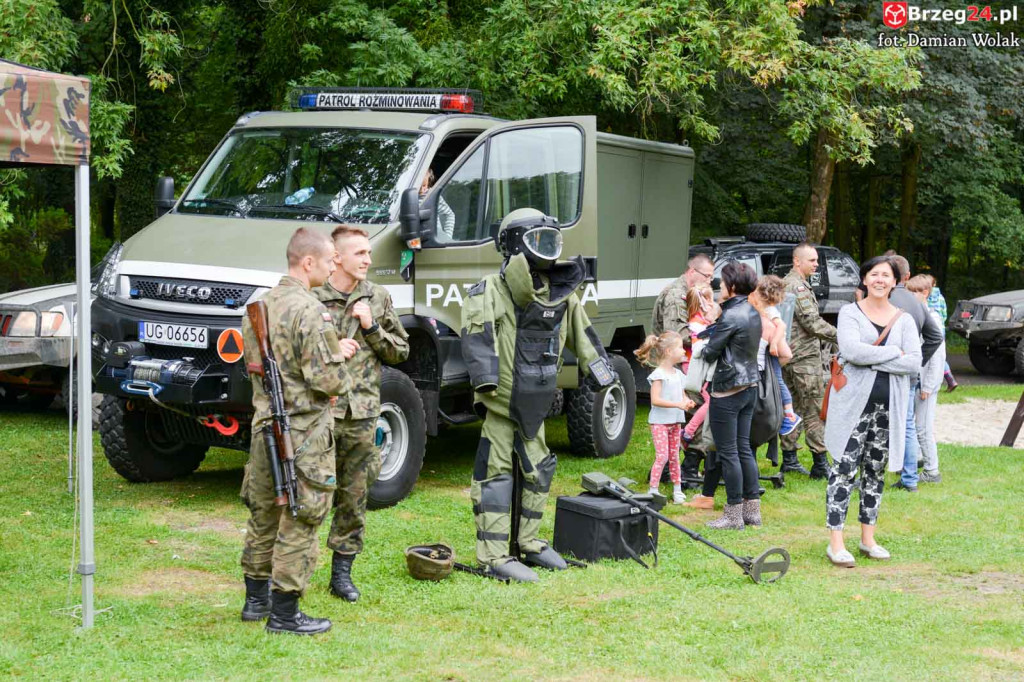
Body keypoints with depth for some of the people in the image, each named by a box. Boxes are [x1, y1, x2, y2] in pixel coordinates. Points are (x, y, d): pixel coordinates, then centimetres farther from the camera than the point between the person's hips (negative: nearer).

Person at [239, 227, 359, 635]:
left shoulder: (259, 306, 9)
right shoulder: (309, 312, -18)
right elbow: (327, 380, -22)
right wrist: (343, 373, 2)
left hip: (264, 427, 9)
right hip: (303, 434, -8)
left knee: (264, 517, 18)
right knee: (299, 524, 0)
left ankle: (256, 600, 30)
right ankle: (284, 613, 4)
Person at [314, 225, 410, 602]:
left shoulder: (378, 298, 9)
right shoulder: (311, 298, -3)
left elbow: (400, 350, 12)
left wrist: (371, 327, -4)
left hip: (362, 414, 4)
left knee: (354, 496, 9)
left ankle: (342, 571, 20)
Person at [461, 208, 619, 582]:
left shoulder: (562, 294, 9)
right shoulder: (492, 291, -15)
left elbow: (581, 333, 19)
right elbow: (478, 334, -27)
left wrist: (599, 370, 16)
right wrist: (485, 380, -37)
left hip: (534, 404, 8)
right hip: (500, 401, -8)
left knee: (537, 472, 15)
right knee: (496, 474, -5)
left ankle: (528, 543, 29)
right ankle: (494, 555, -2)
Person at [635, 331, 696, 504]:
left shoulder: (678, 374, 11)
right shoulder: (658, 374, -13)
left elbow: (682, 396, 16)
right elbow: (655, 400, -20)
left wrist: (687, 402, -8)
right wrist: (677, 404, -27)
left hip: (675, 421, 7)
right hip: (660, 421, -7)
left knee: (674, 456, 12)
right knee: (662, 456, -11)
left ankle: (677, 490, 20)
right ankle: (653, 491, -6)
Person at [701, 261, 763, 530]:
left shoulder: (730, 317, -18)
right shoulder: (753, 313, 9)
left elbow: (710, 353, -15)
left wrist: (704, 348, 10)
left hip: (728, 391, -9)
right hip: (749, 387, 9)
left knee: (728, 452, -1)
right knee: (743, 448, 15)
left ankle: (733, 514, 4)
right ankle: (752, 509, 18)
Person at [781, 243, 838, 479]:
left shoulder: (784, 283, 17)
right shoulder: (799, 286, -14)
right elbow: (812, 322, -20)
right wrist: (840, 337, -14)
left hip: (787, 356, 10)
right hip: (805, 356, -10)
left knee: (791, 407, 13)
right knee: (814, 411, -7)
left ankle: (789, 458, 16)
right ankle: (820, 463, -7)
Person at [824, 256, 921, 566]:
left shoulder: (904, 319, 10)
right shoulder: (850, 312, 1)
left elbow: (914, 362, -3)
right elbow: (852, 350, -17)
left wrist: (873, 361, -12)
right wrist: (894, 352, -9)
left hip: (889, 406, 4)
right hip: (854, 403, -4)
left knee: (876, 471, 11)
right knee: (845, 469, -7)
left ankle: (868, 538, 21)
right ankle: (836, 542, -4)